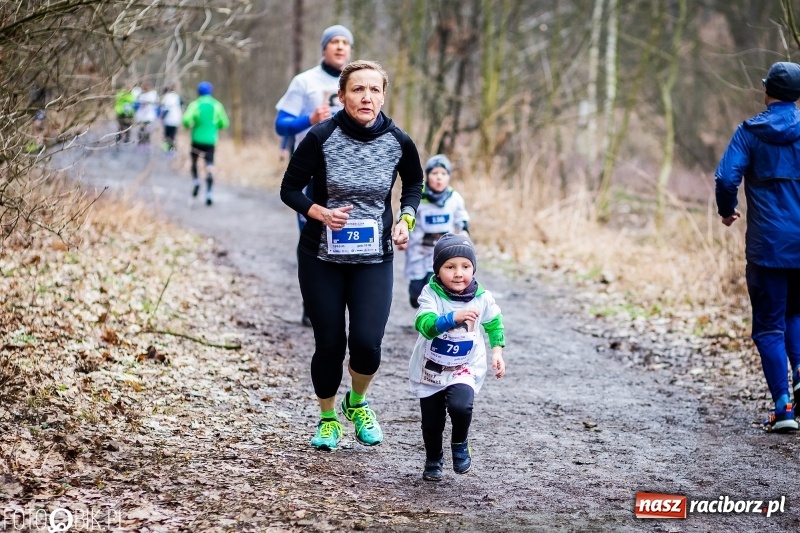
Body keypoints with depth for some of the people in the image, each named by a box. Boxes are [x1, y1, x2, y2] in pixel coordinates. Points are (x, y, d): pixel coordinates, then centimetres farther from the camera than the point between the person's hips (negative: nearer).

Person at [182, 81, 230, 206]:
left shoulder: (195, 105, -2)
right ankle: (208, 193, -16)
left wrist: (190, 125, 7)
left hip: (197, 139, -1)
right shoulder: (217, 105, 4)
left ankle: (195, 180, 0)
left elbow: (186, 120, -15)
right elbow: (224, 123, 6)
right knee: (209, 167, -4)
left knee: (194, 162, 22)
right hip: (211, 140, 1)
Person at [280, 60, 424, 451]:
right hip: (321, 257, -1)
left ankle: (357, 404, 22)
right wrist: (321, 212, -21)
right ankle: (328, 418, 29)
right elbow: (290, 189, -4)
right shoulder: (321, 137, -14)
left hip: (374, 258, 1)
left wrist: (406, 219, -1)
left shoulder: (398, 142, -7)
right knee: (329, 344, 3)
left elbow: (414, 184, 14)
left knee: (366, 343, -11)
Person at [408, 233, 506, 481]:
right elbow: (425, 325, -34)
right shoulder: (431, 294, -18)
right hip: (430, 370, 0)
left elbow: (494, 323, 12)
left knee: (460, 406, -26)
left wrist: (497, 351, 5)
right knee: (432, 422, 10)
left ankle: (460, 445, 5)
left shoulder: (482, 298, -9)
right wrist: (454, 318, -47)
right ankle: (433, 461, 38)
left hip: (465, 369, 0)